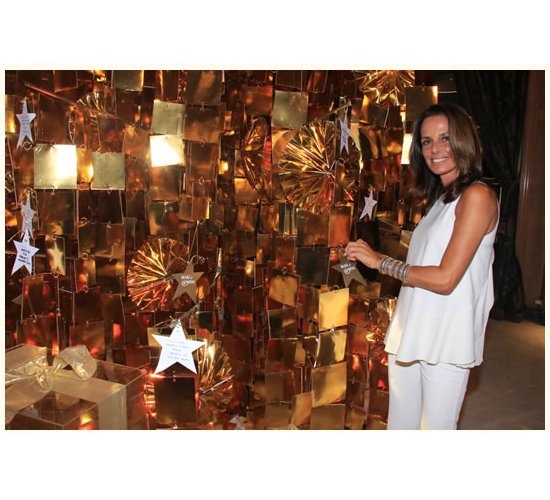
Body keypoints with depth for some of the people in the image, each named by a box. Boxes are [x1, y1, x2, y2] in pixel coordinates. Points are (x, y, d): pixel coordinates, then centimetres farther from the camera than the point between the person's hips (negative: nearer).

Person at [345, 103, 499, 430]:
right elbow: (421, 265, 10)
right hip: (410, 334, 8)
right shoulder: (439, 198, 14)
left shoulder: (477, 195, -12)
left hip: (446, 341, -7)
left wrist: (380, 261, -11)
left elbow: (445, 278, -18)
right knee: (399, 426, 17)